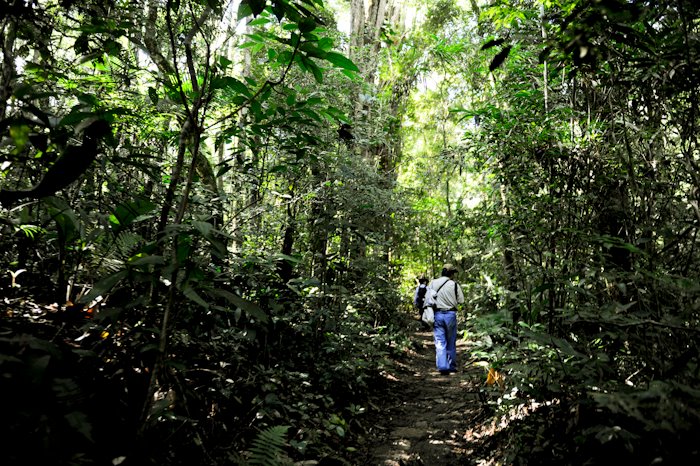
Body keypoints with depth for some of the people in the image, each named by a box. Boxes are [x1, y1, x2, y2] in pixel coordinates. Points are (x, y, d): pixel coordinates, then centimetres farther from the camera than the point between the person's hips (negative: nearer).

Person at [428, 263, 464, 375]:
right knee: (451, 342, 13)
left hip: (437, 314, 1)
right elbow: (461, 301, 1)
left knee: (440, 342, 2)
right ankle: (452, 366, 21)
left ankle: (443, 367, -6)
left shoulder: (433, 283, 2)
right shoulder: (454, 285, -5)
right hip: (450, 314, -1)